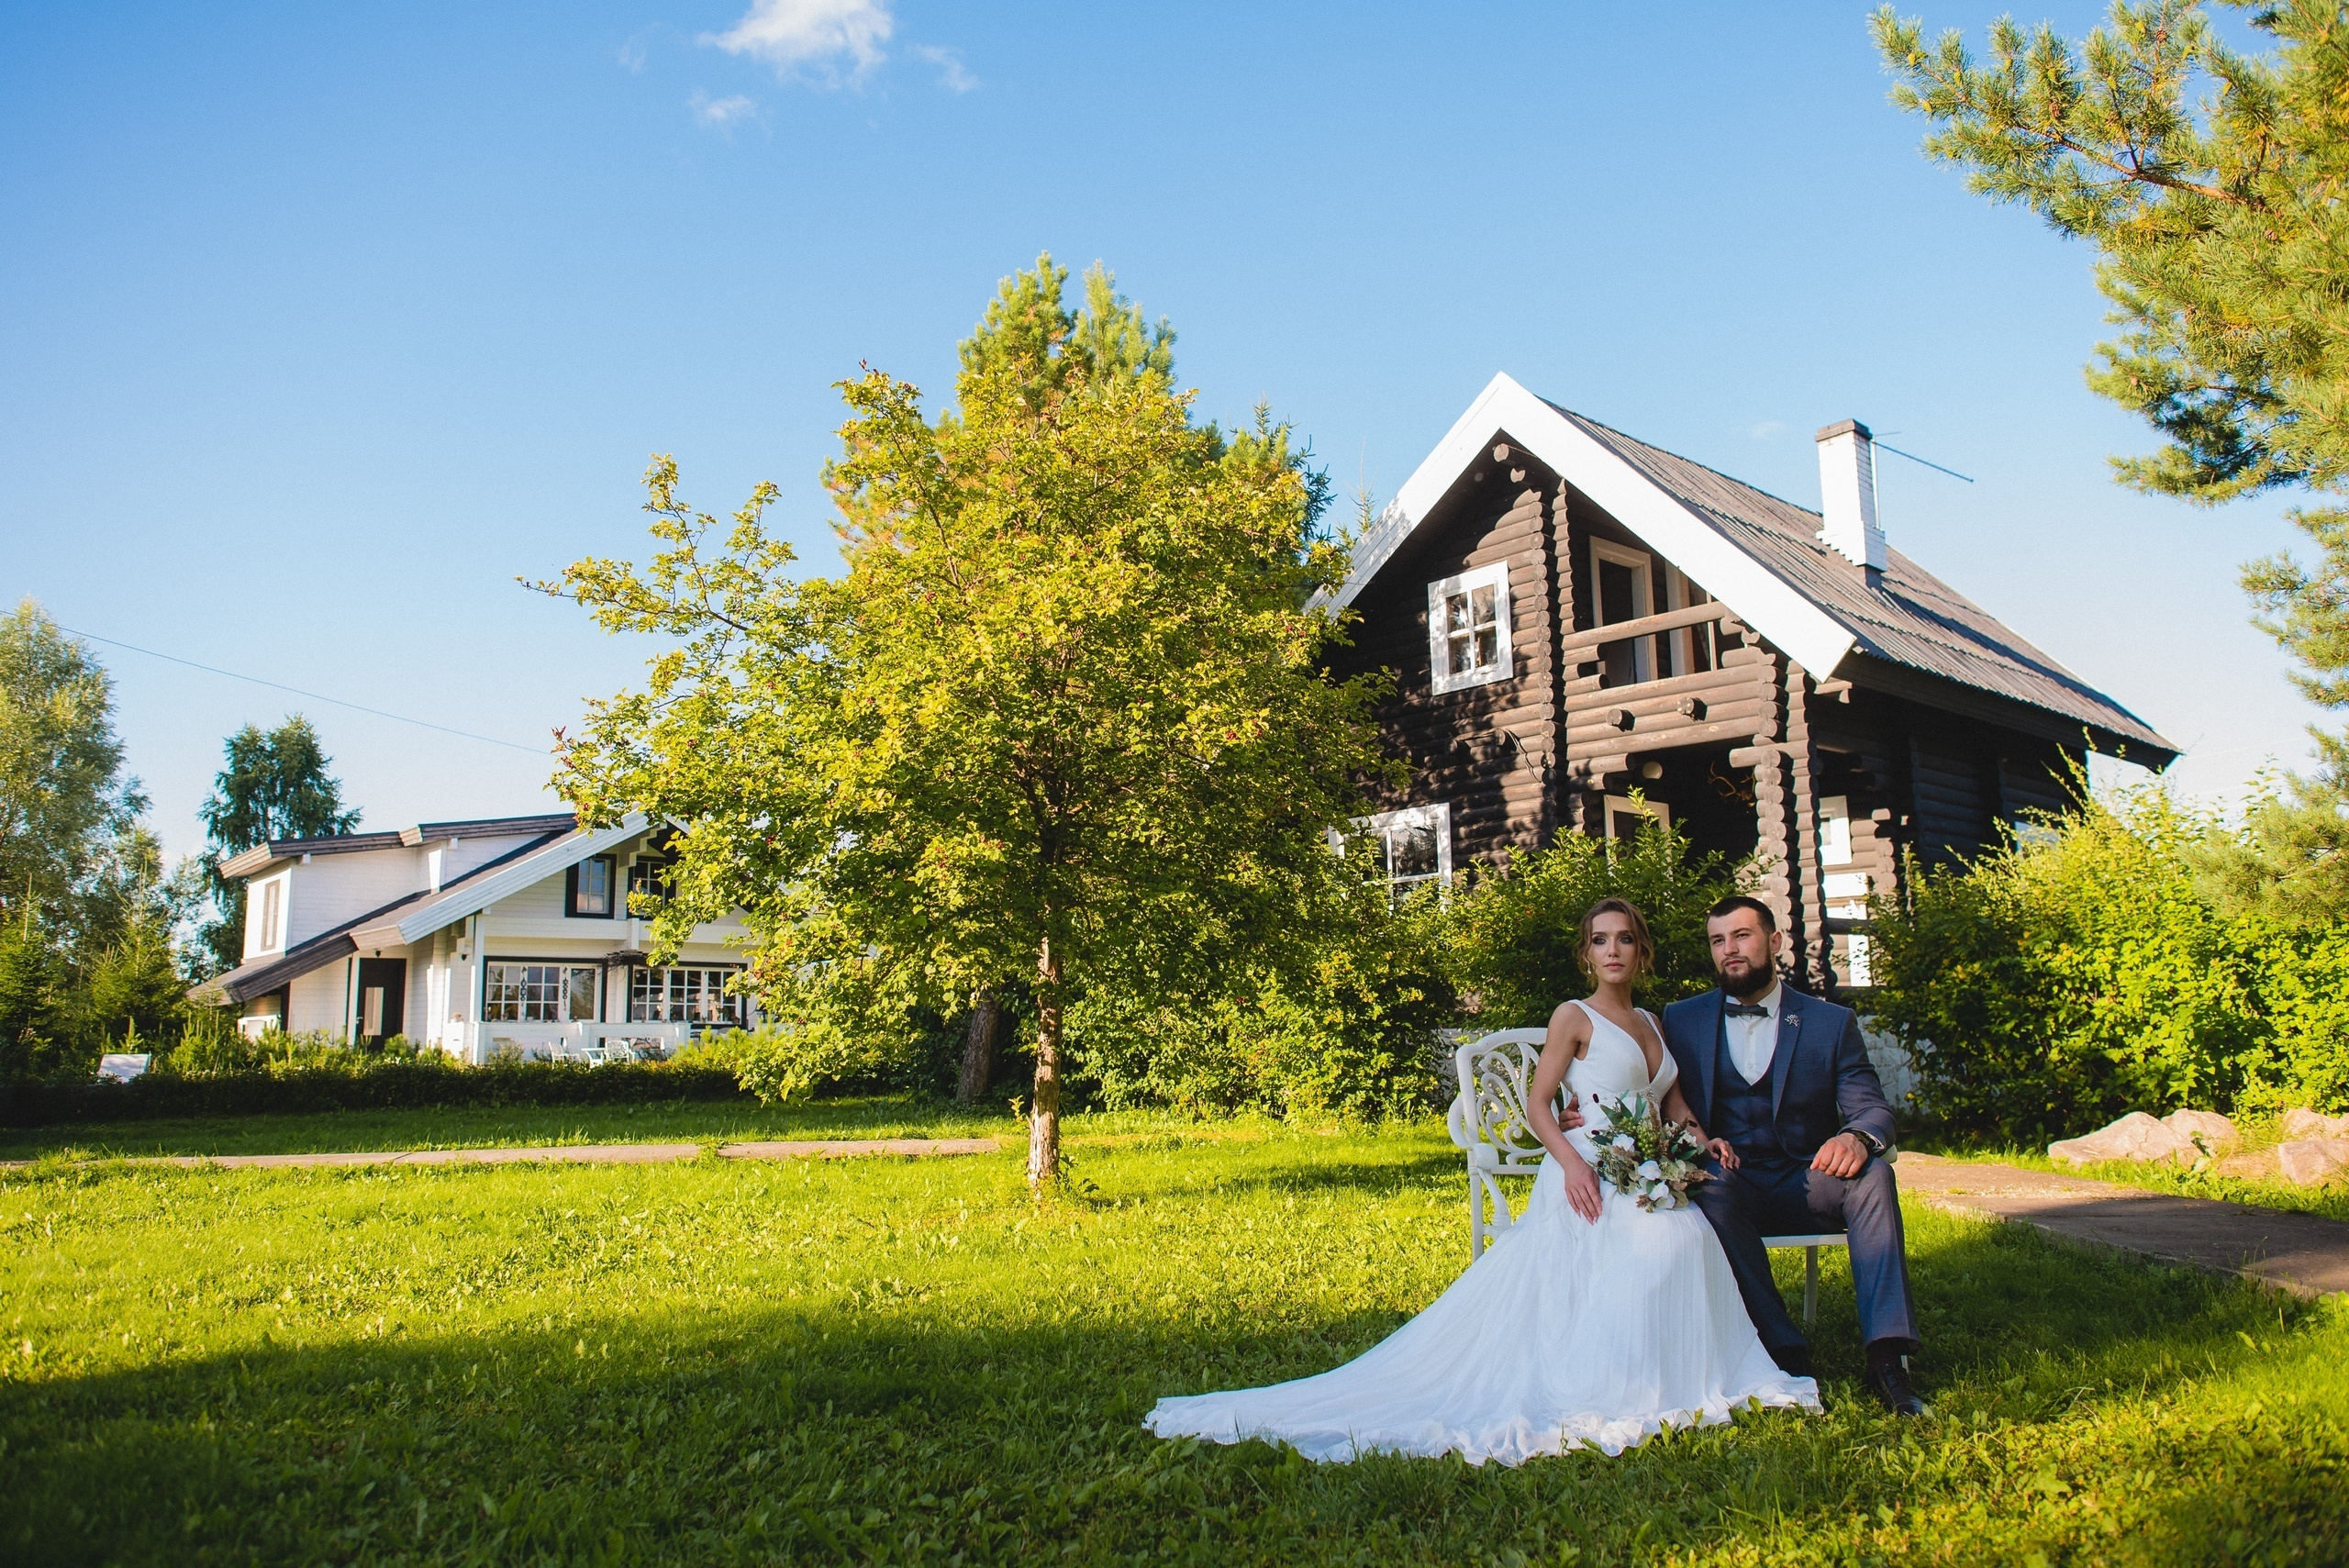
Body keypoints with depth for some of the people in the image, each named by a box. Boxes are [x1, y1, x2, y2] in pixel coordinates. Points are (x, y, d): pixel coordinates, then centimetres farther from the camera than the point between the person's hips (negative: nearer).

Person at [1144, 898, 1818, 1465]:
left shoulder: (1651, 1024, 23)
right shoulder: (1574, 1017, 3)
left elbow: (1675, 1104, 25)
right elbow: (1537, 1104, -4)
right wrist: (1572, 1159, -22)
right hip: (1587, 1174, -6)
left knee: (1687, 1235, -25)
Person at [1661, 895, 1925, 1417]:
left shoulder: (1831, 1022, 9)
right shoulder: (1681, 1020, 11)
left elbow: (1871, 1107, 0)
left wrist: (1858, 1138, -26)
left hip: (1805, 1184, 1)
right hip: (1729, 1185, -1)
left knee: (1871, 1173, -30)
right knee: (1713, 1194, -36)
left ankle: (1887, 1353, -34)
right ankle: (1787, 1354, -31)